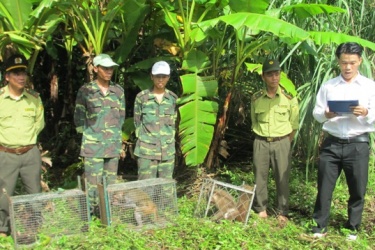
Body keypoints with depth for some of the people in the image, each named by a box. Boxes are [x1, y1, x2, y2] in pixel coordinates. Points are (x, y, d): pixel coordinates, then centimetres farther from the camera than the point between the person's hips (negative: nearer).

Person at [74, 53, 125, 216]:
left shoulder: (118, 91, 7)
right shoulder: (85, 91, -3)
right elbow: (79, 119, 1)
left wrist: (117, 137, 10)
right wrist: (90, 136, 1)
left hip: (113, 146, 4)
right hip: (93, 146, -3)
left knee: (110, 183, 10)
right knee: (93, 184, -1)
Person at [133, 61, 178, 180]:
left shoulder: (173, 98, 3)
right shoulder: (141, 97, -5)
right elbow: (137, 122, 4)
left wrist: (168, 140, 8)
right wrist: (145, 139, 4)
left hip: (168, 151, 3)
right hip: (147, 150, -3)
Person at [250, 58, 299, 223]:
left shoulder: (289, 98, -5)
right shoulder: (256, 99, 0)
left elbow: (294, 125, 2)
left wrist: (284, 143, 0)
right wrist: (261, 137, 5)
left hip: (281, 143, -1)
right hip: (261, 142, 2)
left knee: (282, 178, 4)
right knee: (260, 177, 7)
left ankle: (282, 212, 16)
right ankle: (261, 208, 21)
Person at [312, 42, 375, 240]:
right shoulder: (328, 86, 7)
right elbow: (316, 113, 4)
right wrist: (326, 114, -18)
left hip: (358, 144, 0)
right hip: (332, 143, 1)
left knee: (357, 189, 7)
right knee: (324, 186, 4)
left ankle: (352, 227, 24)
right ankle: (320, 225, 18)